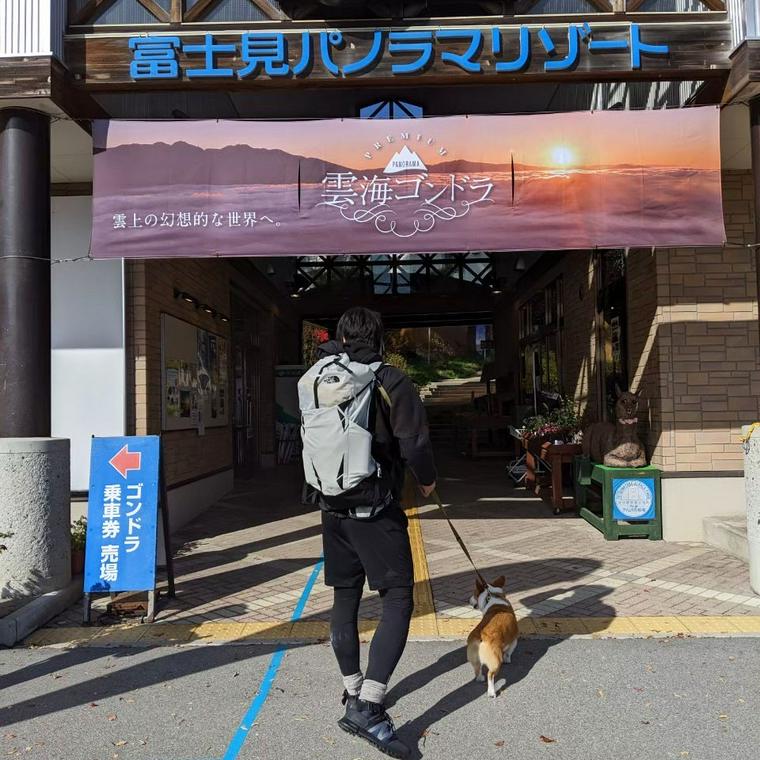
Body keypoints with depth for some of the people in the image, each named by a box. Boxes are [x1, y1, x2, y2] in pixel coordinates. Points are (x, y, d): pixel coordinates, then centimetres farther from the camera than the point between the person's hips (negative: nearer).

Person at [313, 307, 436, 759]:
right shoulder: (392, 382, -11)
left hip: (334, 509, 6)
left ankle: (353, 695, 30)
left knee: (346, 600, 16)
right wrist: (427, 479, 6)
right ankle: (369, 706, -8)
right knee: (398, 600, 0)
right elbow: (415, 443, -14)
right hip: (377, 510, -6)